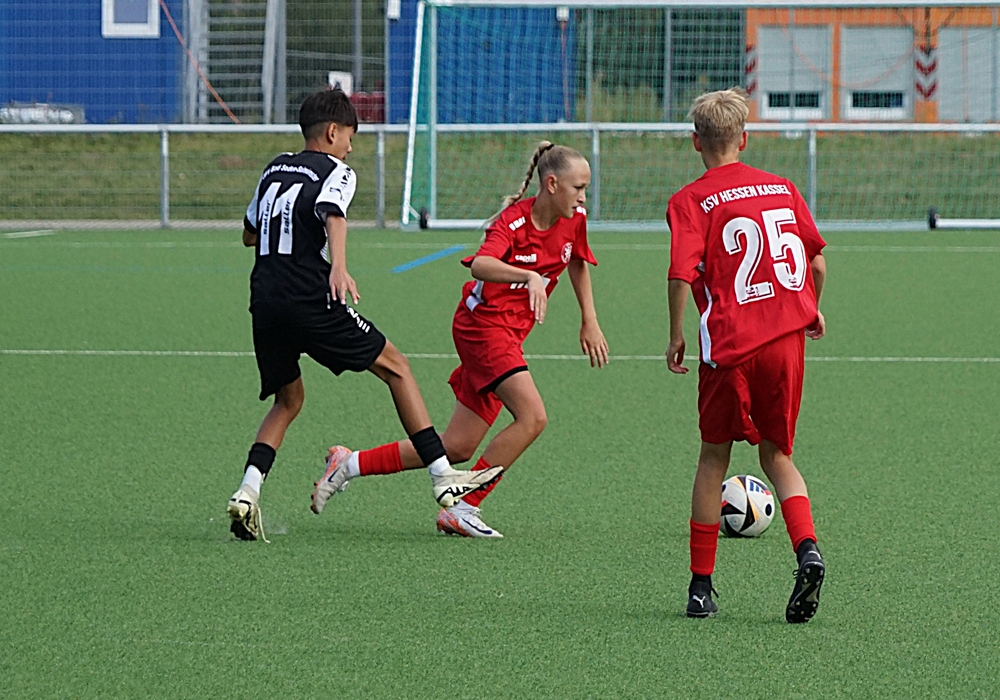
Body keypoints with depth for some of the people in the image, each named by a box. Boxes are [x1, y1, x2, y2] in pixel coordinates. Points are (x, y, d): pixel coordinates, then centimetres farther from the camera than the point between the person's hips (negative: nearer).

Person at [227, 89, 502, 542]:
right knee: (396, 368, 7)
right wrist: (338, 266, -40)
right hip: (311, 302, -6)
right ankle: (442, 478, 2)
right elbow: (333, 215, -23)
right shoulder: (336, 173, 1)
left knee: (288, 401, 21)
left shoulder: (275, 170, 21)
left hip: (264, 302, 6)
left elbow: (249, 235, 32)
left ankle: (247, 492, -2)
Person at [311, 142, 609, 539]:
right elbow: (480, 265, -39)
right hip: (483, 323, -8)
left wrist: (590, 322, 24)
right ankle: (463, 510, -15)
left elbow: (578, 264, 25)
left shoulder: (574, 221, 2)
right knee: (532, 416, -24)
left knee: (457, 449, 5)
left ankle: (352, 465, 18)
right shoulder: (514, 220, -20)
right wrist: (530, 276, -54)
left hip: (509, 335, 8)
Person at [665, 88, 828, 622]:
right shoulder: (782, 188, 9)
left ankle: (701, 587, 13)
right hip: (787, 338, 3)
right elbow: (816, 261, 13)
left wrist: (676, 336, -3)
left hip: (730, 343, -3)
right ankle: (807, 549, -11)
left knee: (714, 457, 11)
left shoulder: (691, 201, -4)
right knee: (776, 455, 15)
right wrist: (811, 311, 30)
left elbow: (681, 274, -16)